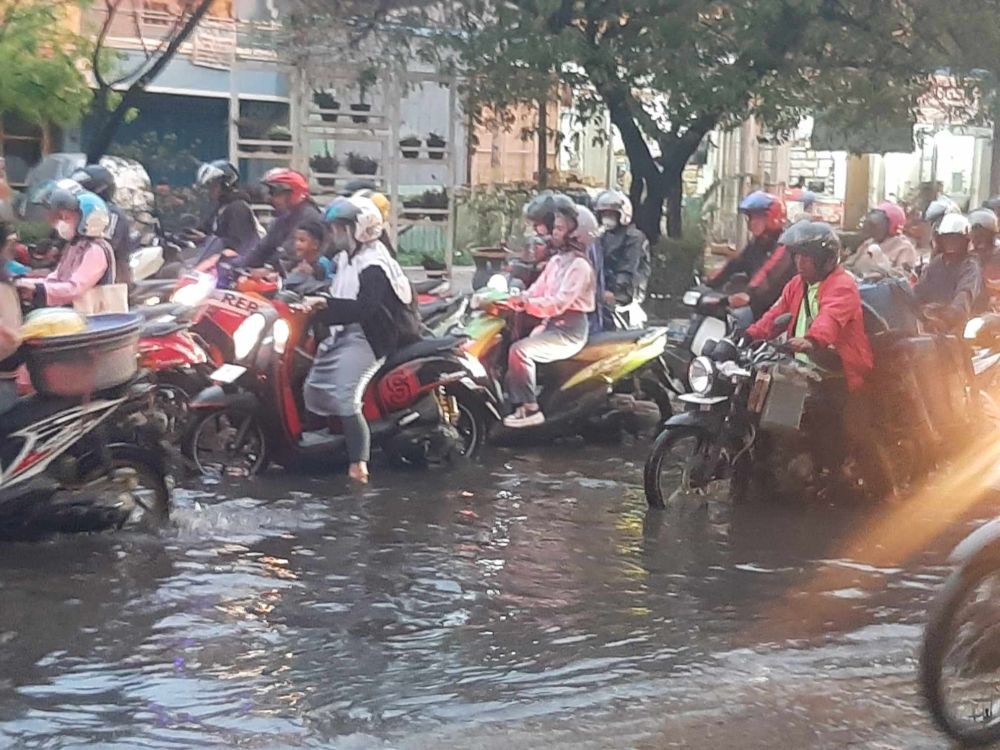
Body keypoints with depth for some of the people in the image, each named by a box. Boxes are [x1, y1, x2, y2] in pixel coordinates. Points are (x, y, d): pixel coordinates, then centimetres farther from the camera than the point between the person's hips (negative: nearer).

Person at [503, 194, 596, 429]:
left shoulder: (579, 266, -13)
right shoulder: (556, 260, 15)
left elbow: (559, 303, -24)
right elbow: (536, 291, 10)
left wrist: (526, 302, -31)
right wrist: (513, 299, -8)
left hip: (569, 330, -9)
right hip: (550, 324, 9)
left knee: (520, 350, -24)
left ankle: (531, 409, -17)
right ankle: (517, 402, 0)